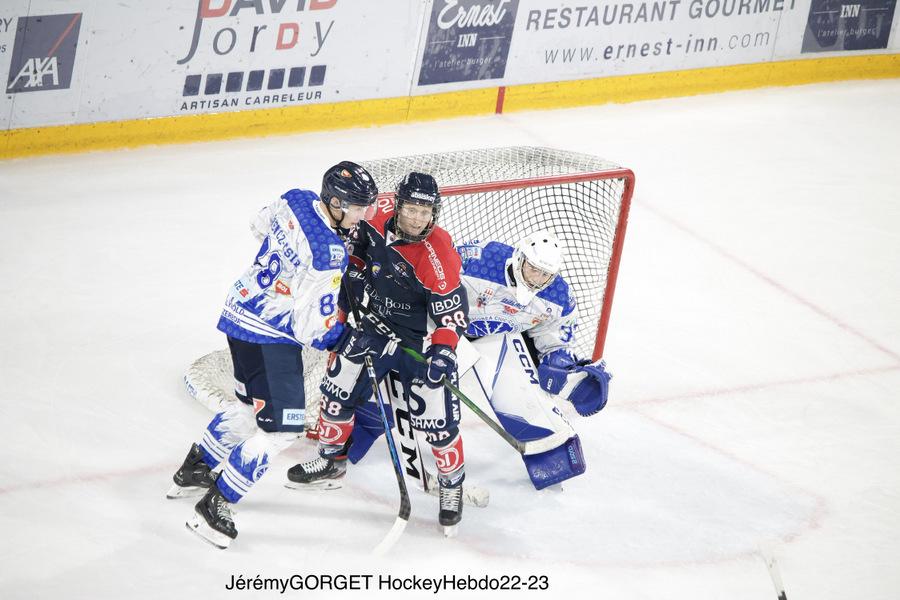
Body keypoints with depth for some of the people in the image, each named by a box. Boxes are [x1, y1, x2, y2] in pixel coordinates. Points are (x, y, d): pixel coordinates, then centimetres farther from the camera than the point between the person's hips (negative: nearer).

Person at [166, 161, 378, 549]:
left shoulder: (296, 200, -3)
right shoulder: (330, 253, -28)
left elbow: (261, 225, 20)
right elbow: (312, 327, -24)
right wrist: (349, 340, -8)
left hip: (242, 310, 10)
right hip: (270, 335, -10)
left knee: (251, 403, 28)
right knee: (281, 427, -5)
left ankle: (194, 471, 43)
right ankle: (213, 507, -2)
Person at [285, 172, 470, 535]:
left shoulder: (438, 255, -28)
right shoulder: (377, 222, -13)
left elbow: (453, 310, -28)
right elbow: (359, 249, 12)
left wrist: (443, 350, -39)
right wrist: (353, 279, 8)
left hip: (422, 341, -6)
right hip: (376, 327, 6)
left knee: (437, 420, -7)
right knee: (339, 388, 11)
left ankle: (452, 486, 16)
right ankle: (331, 462, 33)